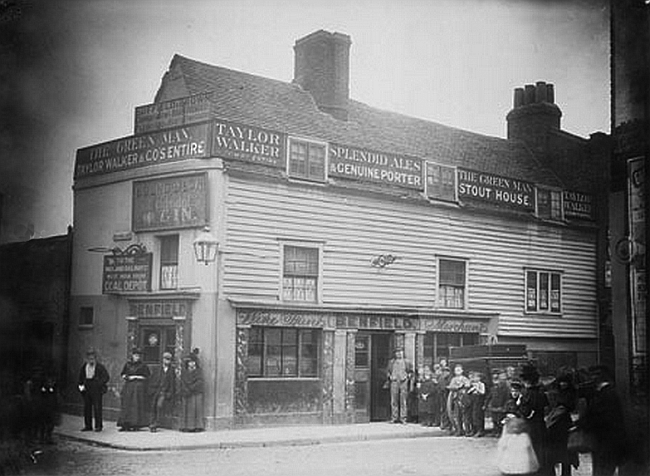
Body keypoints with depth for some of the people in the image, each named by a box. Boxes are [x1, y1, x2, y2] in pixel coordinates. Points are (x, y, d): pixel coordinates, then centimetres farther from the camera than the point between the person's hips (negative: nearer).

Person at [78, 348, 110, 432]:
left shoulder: (100, 367, -5)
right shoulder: (84, 367, 9)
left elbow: (106, 377, -6)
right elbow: (81, 377, 20)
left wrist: (99, 384, -14)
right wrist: (80, 385, 5)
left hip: (96, 390, -5)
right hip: (86, 389, 5)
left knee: (97, 408, -5)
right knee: (87, 407, 7)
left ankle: (98, 426, 1)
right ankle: (88, 426, 15)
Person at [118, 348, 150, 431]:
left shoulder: (143, 365, -1)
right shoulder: (127, 364, 11)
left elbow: (147, 376, -4)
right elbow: (122, 374, 17)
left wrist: (136, 377, -8)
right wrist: (127, 377, -5)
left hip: (138, 387, -4)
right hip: (128, 386, 4)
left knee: (136, 405, -6)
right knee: (126, 405, 0)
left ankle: (135, 425, -4)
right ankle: (125, 425, 1)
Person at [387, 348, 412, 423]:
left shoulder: (406, 362, 10)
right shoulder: (391, 362, 13)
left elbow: (411, 371, 13)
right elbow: (388, 371, 20)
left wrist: (407, 376, -2)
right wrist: (390, 376, 3)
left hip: (403, 382, -1)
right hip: (394, 382, 1)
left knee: (403, 401, -3)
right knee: (394, 401, -1)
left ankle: (403, 418, 0)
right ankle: (395, 418, 3)